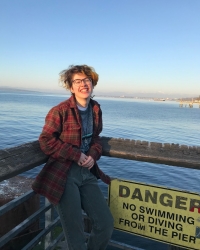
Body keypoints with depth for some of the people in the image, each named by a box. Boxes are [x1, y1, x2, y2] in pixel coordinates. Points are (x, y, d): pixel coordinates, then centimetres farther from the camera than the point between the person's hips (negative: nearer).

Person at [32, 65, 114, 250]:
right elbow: (46, 141, -12)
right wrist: (76, 155, -15)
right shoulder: (60, 111, -11)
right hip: (63, 175, -5)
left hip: (87, 173, 6)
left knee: (106, 224, 7)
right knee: (75, 233, 3)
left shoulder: (96, 109, 7)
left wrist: (93, 155, -5)